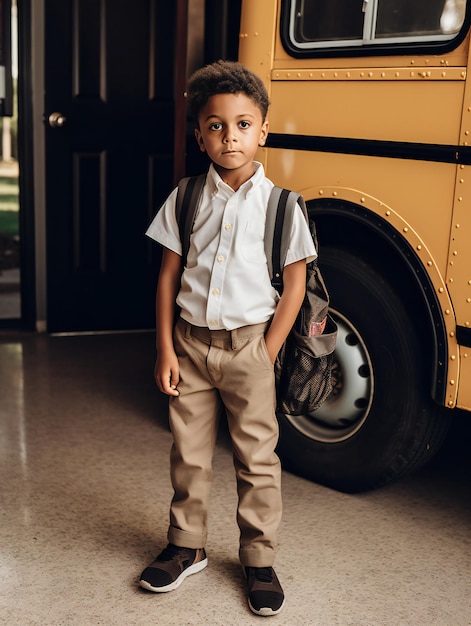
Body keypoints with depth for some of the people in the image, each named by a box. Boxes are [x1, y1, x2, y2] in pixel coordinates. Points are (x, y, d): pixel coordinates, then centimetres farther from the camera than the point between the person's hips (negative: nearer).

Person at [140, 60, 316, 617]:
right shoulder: (186, 199, -2)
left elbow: (294, 285, -2)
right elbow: (168, 276, 1)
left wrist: (267, 353, -6)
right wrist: (166, 350, -3)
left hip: (248, 346, -2)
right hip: (190, 343, 2)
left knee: (257, 458, 8)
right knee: (188, 454, 13)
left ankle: (259, 560, 25)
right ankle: (186, 547, 33)